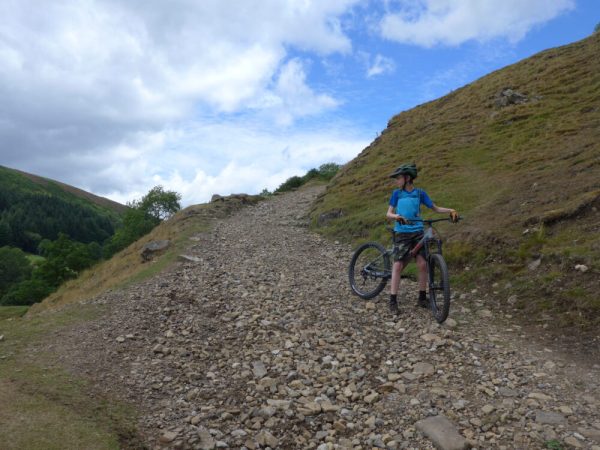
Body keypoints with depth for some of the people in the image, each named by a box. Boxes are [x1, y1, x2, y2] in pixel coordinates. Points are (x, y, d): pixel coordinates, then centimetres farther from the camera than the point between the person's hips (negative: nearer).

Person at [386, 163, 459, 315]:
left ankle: (422, 297, 11)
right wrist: (396, 216, -25)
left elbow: (435, 208, 7)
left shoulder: (420, 193, 3)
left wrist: (450, 210, -10)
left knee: (422, 264, -5)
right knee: (398, 265, -7)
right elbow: (389, 213, -2)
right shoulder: (397, 193, 2)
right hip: (401, 233, -1)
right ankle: (393, 300, -2)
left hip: (418, 232, 1)